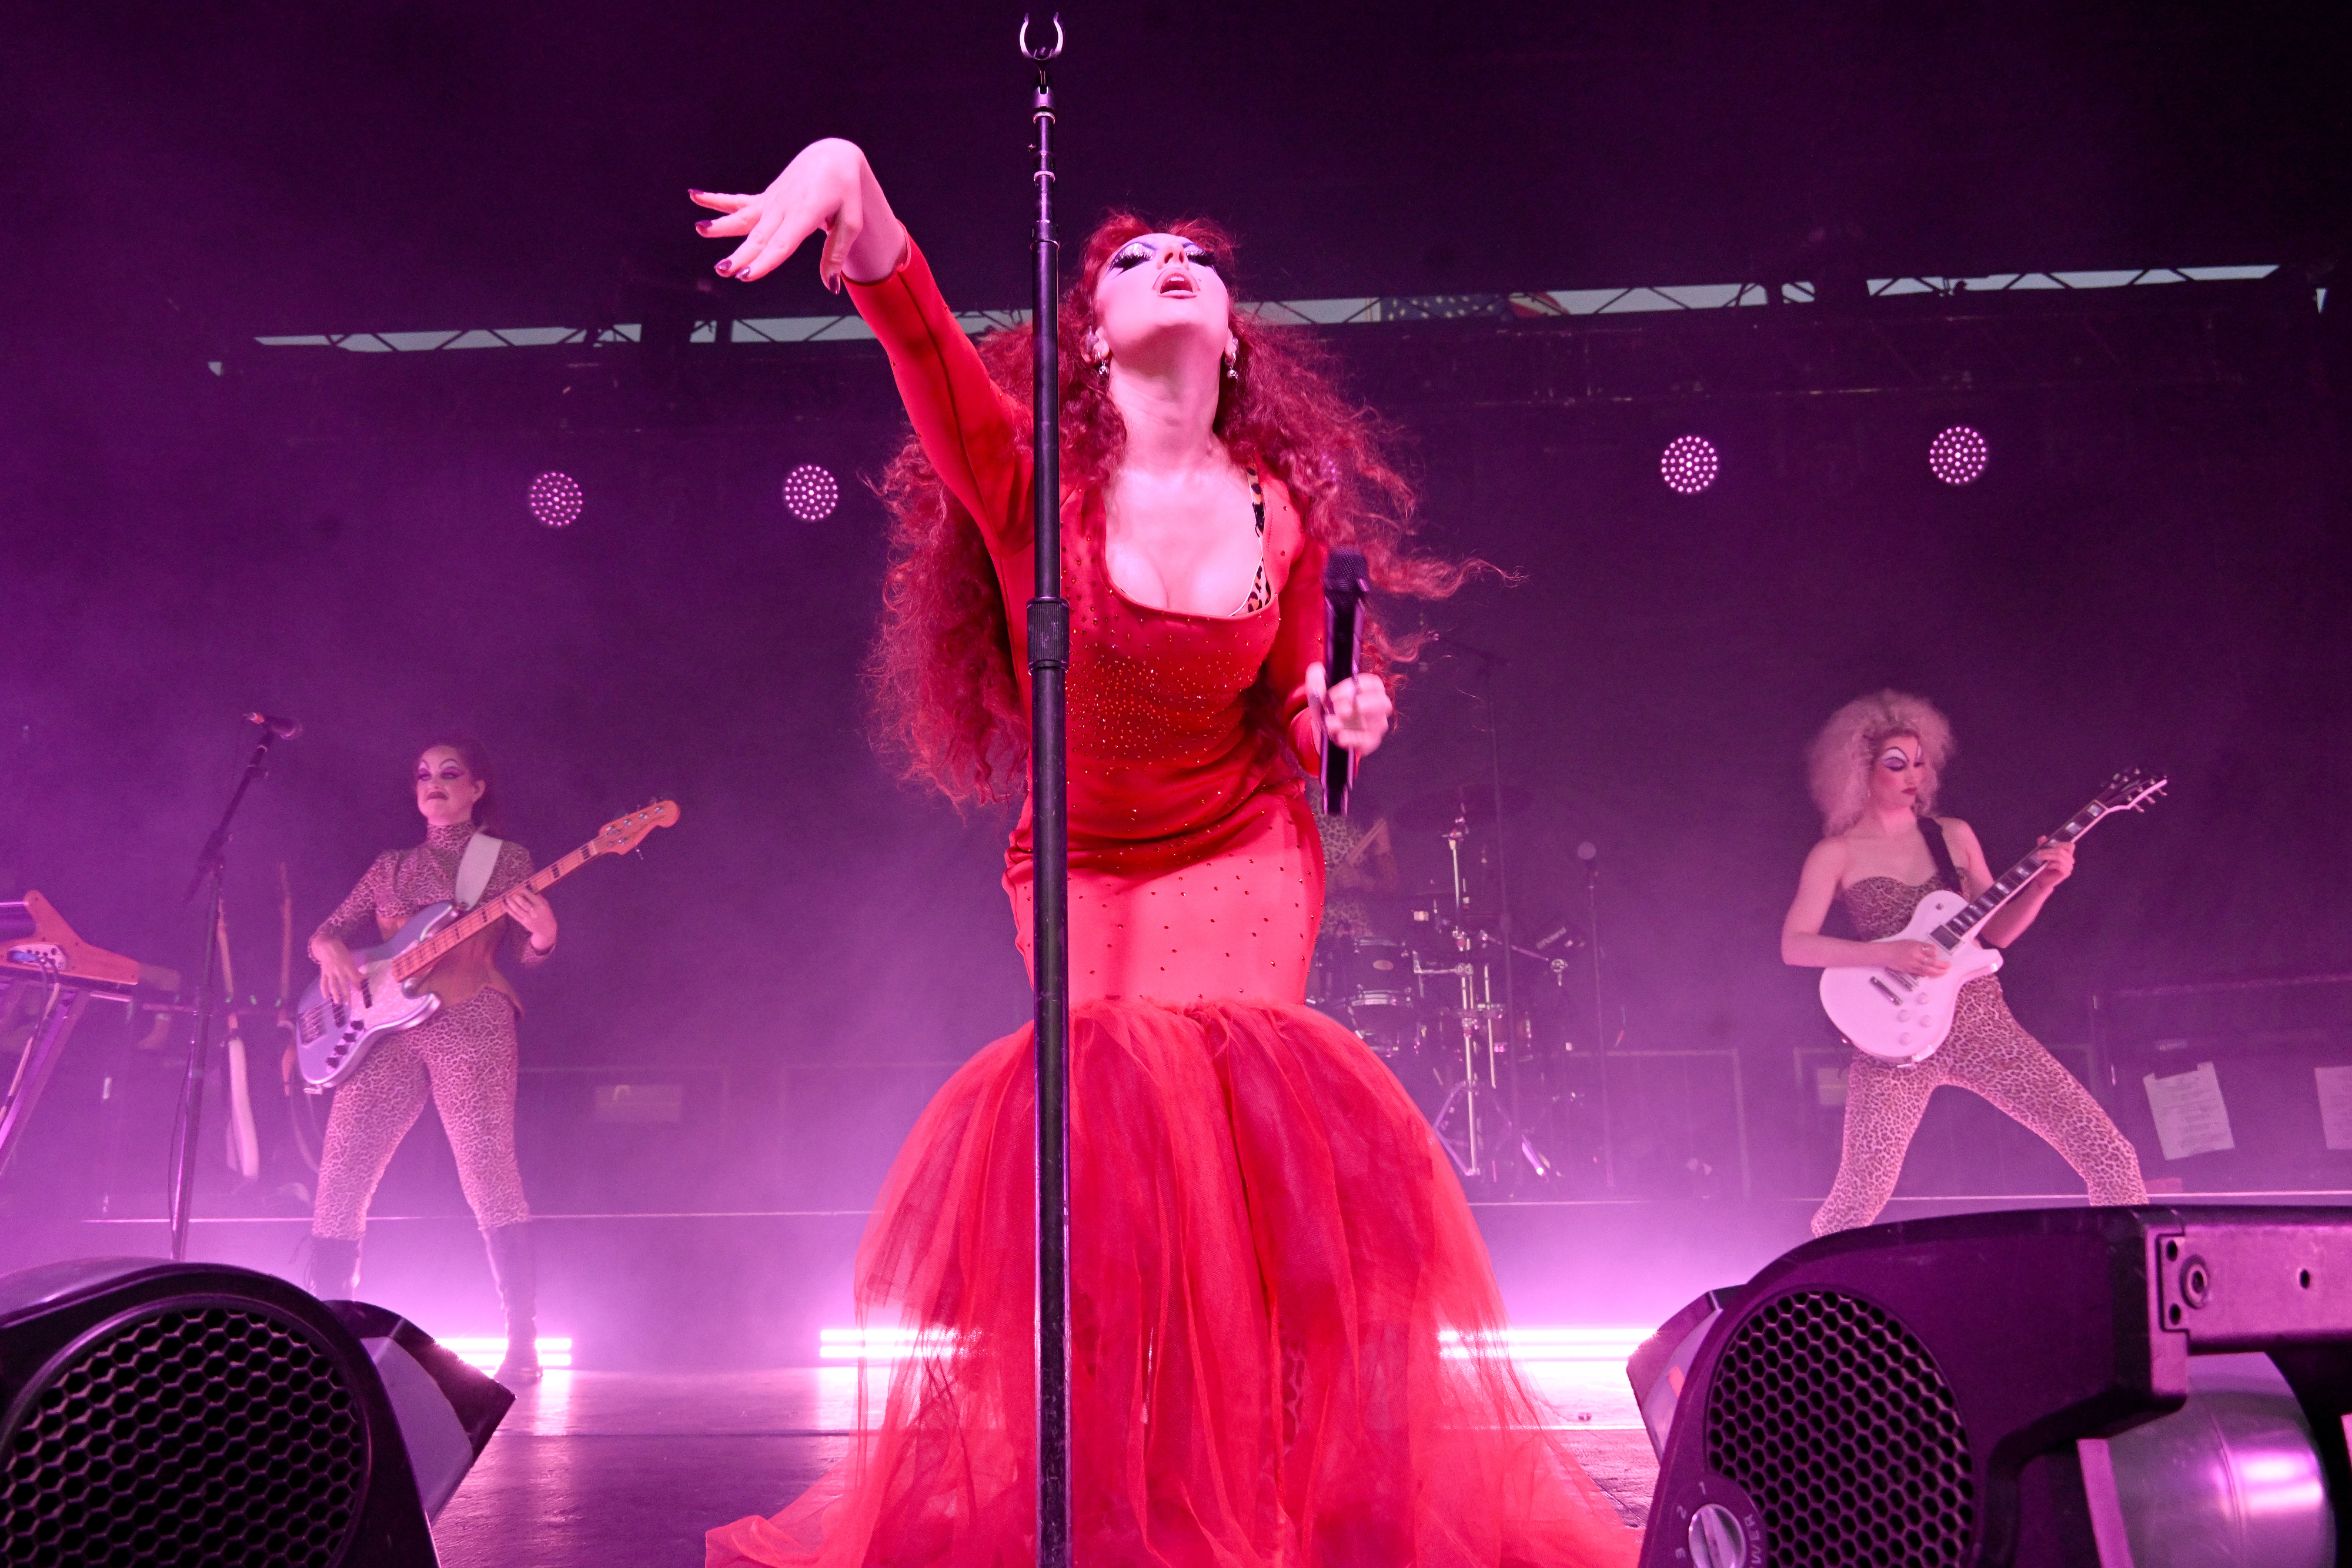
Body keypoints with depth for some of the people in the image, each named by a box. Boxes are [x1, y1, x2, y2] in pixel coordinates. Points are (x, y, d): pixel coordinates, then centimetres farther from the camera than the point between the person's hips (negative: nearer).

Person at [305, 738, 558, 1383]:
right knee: (340, 1178, -2)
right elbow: (325, 932, 21)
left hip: (468, 1021, -4)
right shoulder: (391, 866, 20)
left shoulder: (507, 860, 10)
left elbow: (528, 956, 3)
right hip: (385, 1028, 4)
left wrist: (541, 935, -20)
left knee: (488, 1174, -14)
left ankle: (523, 1346, -13)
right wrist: (331, 949, -3)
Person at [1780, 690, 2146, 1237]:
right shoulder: (1836, 854, 2)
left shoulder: (1955, 836, 13)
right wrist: (1887, 953, -19)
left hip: (1981, 1022, 4)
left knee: (2109, 1153, -5)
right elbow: (1793, 945, -8)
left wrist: (2041, 885, -2)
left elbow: (1996, 931, 15)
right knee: (1859, 1198, -10)